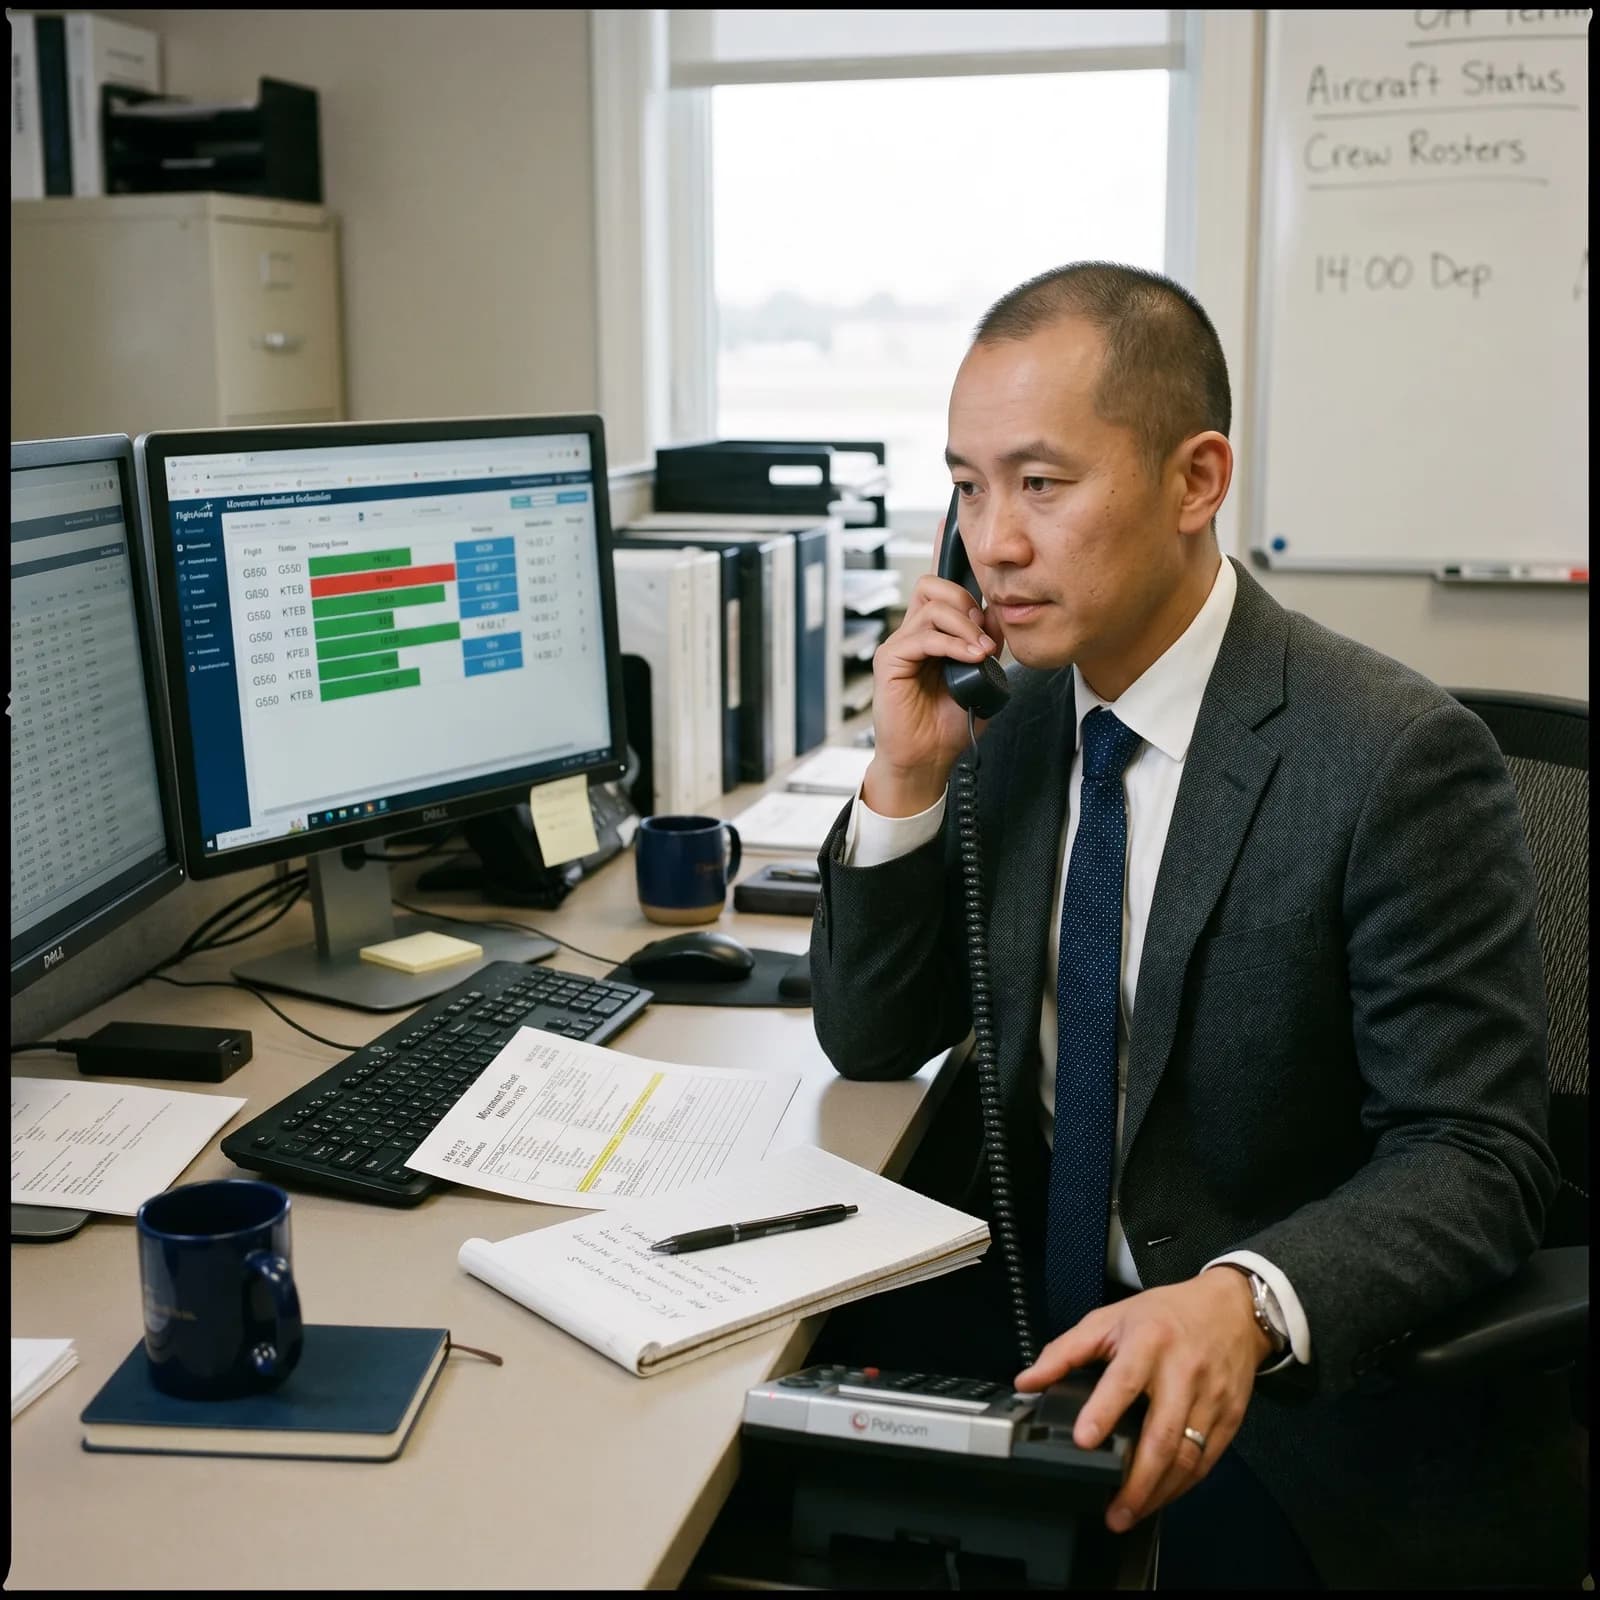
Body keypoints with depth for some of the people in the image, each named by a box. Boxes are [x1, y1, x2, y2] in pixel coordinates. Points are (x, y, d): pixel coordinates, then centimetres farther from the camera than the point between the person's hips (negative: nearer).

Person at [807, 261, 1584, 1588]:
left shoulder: (1398, 757, -18)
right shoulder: (1022, 717, 1)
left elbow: (1476, 1157, -18)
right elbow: (873, 1043, 5)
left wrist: (1246, 1305, -37)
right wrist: (905, 779, -10)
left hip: (1311, 1390, -4)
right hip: (1050, 1318, 5)